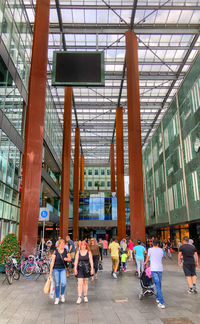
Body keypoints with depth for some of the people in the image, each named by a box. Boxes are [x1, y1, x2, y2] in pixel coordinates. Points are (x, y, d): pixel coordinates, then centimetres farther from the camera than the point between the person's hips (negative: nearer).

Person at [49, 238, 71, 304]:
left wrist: (67, 259, -15)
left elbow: (70, 258, 8)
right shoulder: (55, 251, -10)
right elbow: (52, 261, -9)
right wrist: (50, 271, -10)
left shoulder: (66, 251, -1)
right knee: (57, 284, 6)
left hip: (63, 269, 2)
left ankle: (62, 294, 18)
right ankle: (57, 298, 23)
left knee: (63, 283, -11)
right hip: (56, 269, -2)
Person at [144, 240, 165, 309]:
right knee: (159, 285, 20)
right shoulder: (161, 250, 10)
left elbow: (147, 259, 14)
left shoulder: (150, 249, 2)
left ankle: (162, 303, -9)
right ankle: (158, 298, 33)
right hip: (160, 269, 4)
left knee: (158, 286, -6)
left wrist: (145, 263, 36)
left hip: (154, 269, -4)